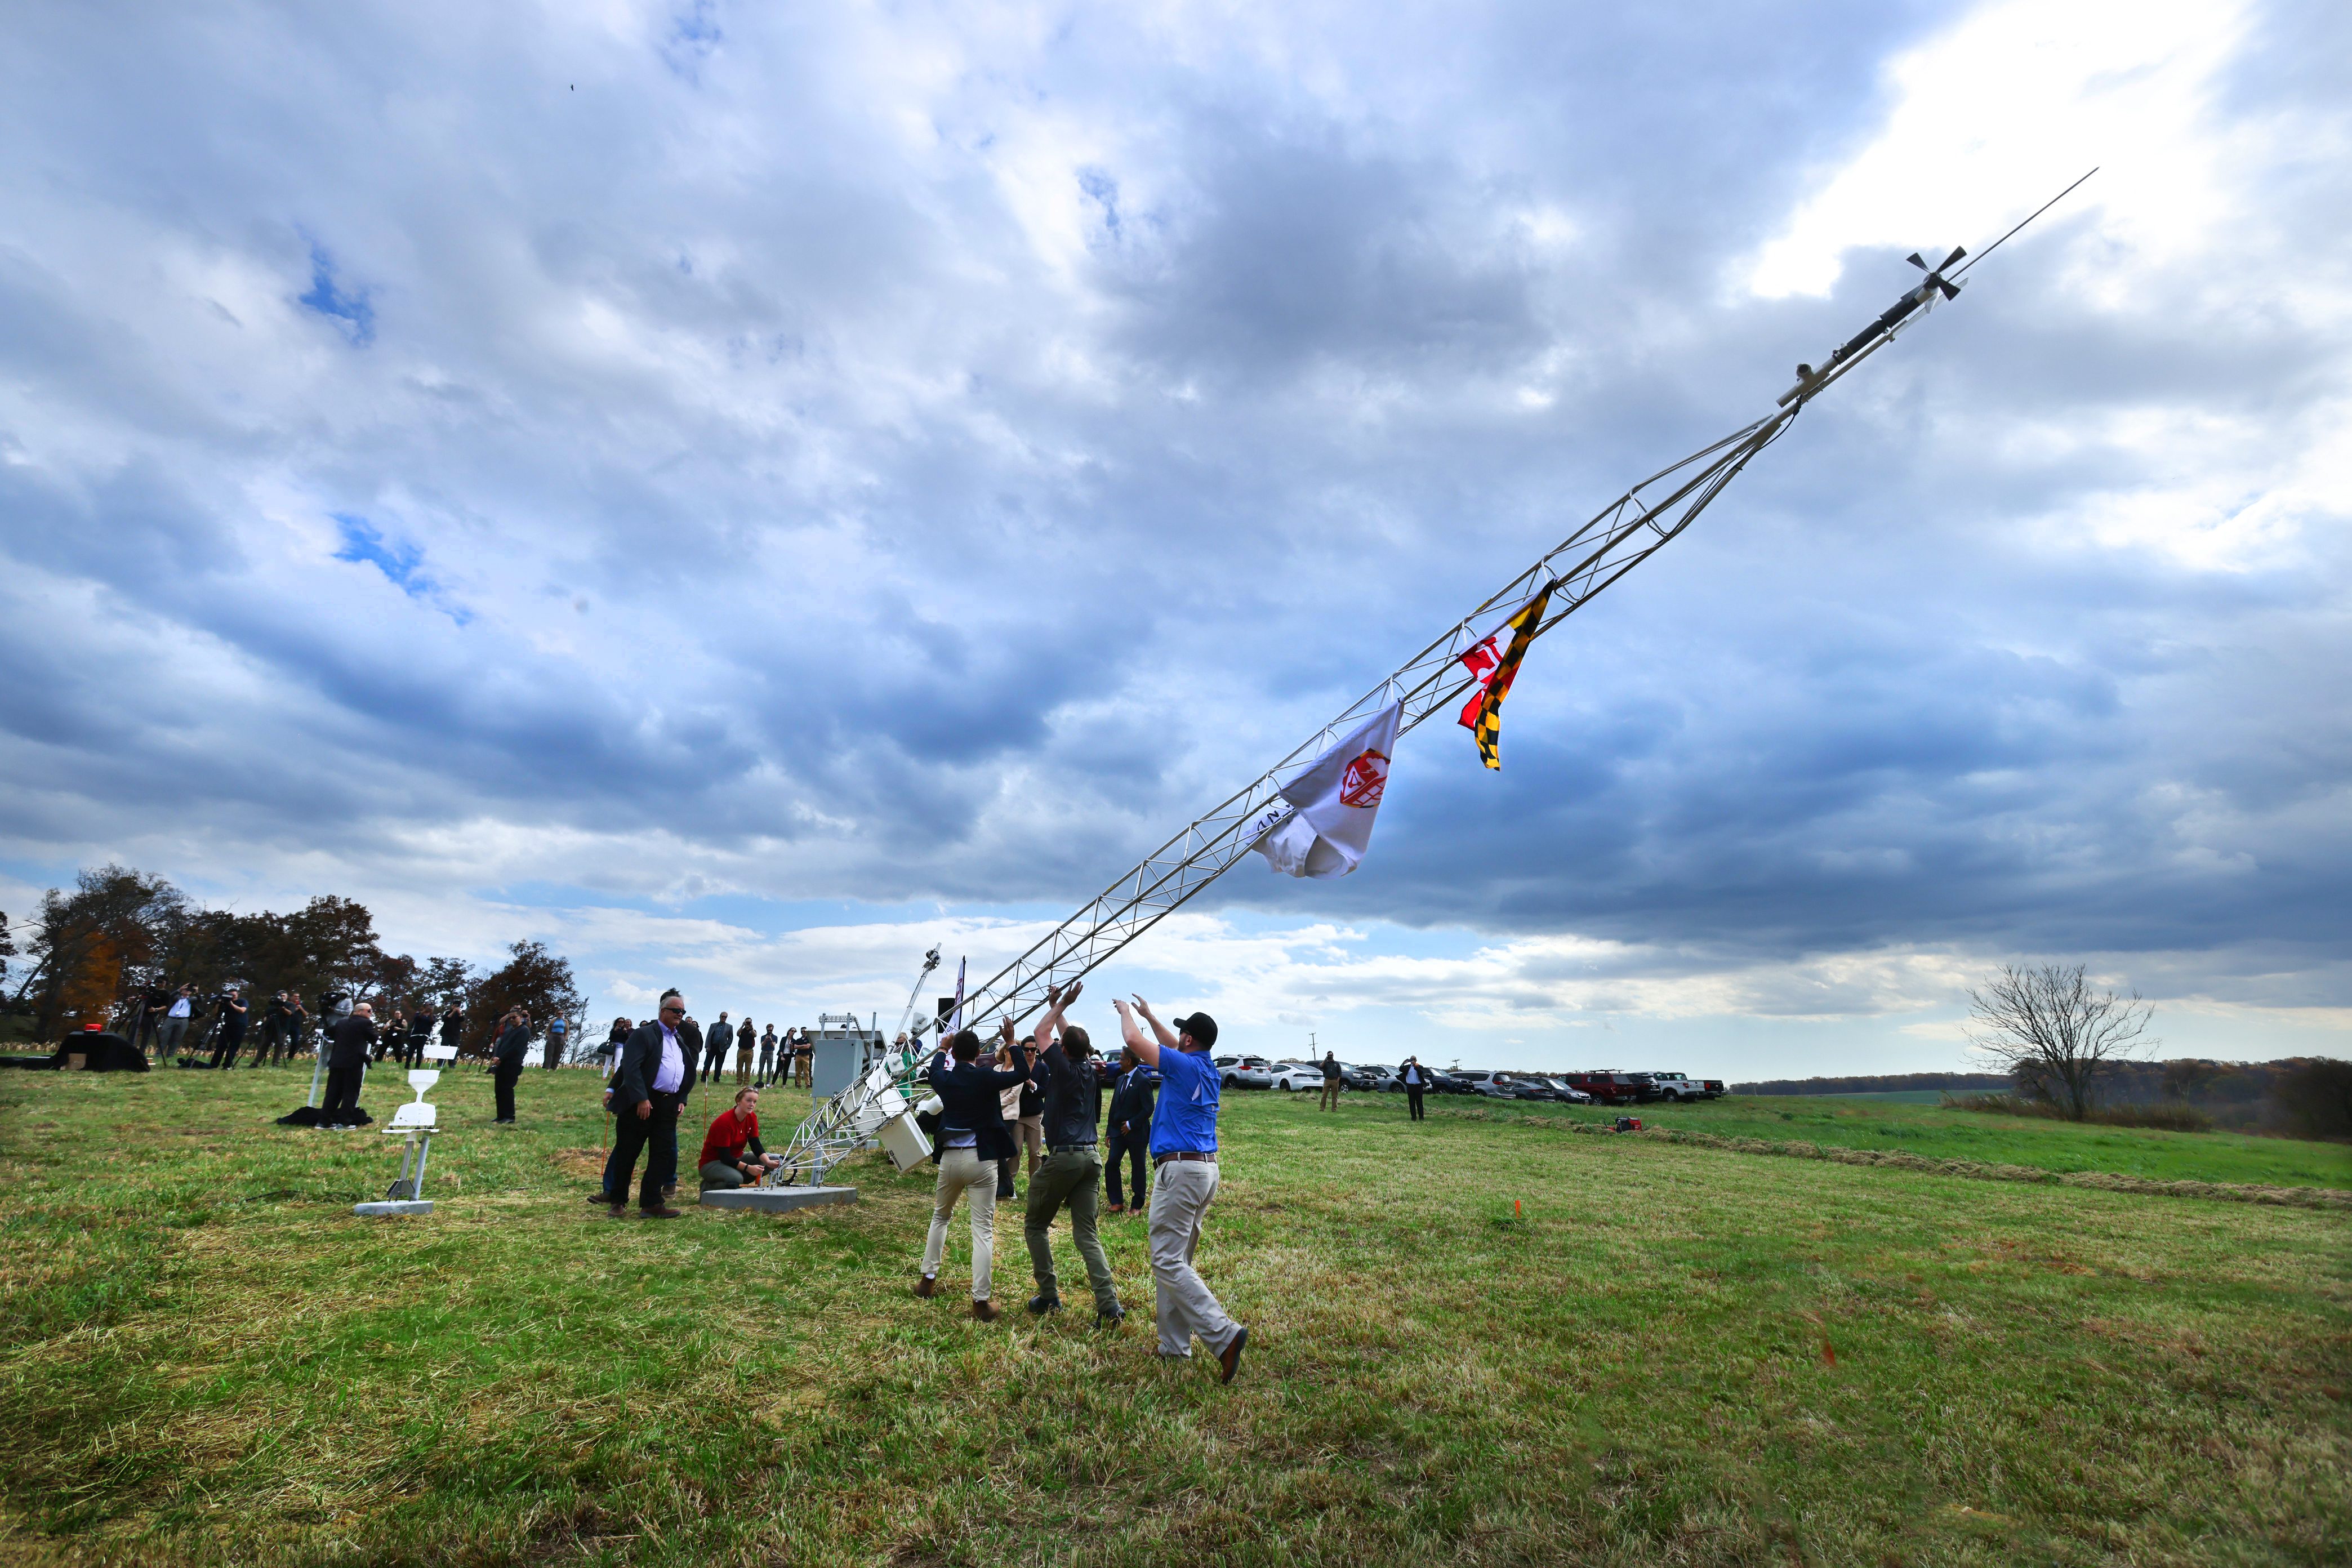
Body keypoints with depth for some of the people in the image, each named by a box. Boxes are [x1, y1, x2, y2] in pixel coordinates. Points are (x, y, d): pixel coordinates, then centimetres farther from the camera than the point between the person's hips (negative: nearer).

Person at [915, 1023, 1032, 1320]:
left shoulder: (944, 1079, 1)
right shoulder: (986, 1078, -12)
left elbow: (932, 1071, 26)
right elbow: (1023, 1073, -5)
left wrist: (943, 1050, 41)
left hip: (950, 1158, 4)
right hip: (981, 1160, -4)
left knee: (940, 1217, 27)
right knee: (983, 1229, -2)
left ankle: (928, 1281, 33)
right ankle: (980, 1301, -4)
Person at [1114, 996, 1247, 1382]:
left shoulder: (1185, 1066, -13)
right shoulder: (1207, 1068, 11)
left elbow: (1134, 1040, -6)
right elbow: (1174, 1048, 31)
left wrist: (1125, 1013, 13)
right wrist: (1149, 1015, 38)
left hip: (1179, 1169, -9)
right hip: (1207, 1168, 9)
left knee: (1168, 1261, -9)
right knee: (1177, 1260, 15)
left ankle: (1224, 1335, -16)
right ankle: (1174, 1346, 19)